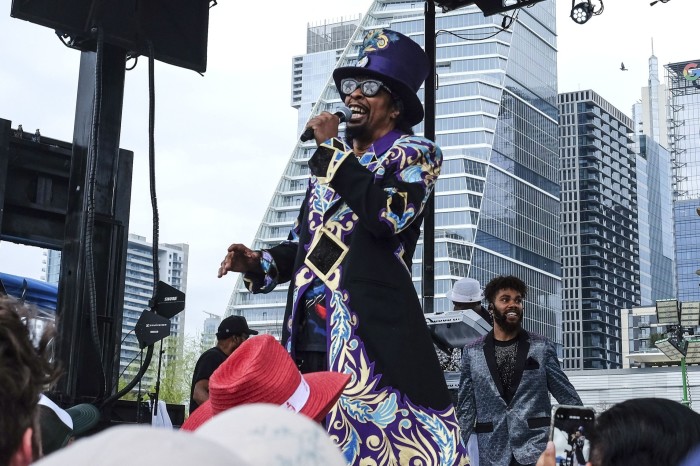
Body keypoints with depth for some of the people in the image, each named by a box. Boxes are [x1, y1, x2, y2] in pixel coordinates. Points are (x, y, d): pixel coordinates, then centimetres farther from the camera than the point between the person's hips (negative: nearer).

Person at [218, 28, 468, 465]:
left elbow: (387, 215, -17)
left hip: (373, 335, -6)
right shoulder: (330, 159, 21)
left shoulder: (416, 153, 4)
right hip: (308, 336, 6)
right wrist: (258, 262, 8)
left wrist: (334, 149, -7)